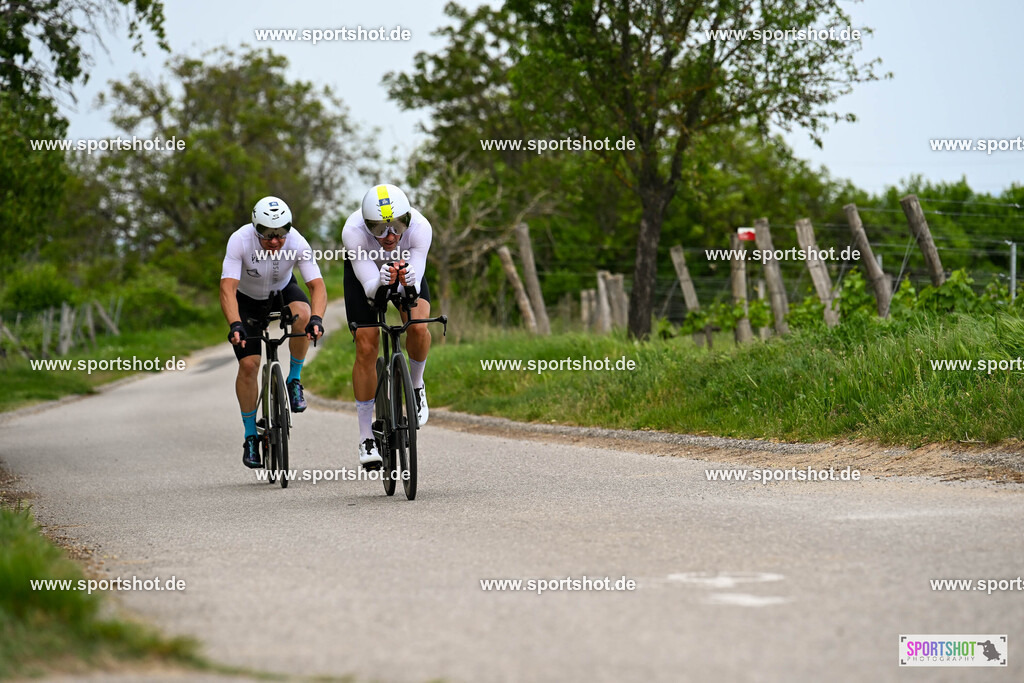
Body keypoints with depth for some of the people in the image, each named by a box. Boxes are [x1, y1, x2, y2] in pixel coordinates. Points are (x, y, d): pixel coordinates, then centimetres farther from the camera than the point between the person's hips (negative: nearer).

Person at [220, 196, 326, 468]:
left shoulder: (297, 243, -30)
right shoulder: (240, 241, -34)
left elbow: (317, 285, -33)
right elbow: (228, 288, -40)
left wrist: (317, 318, -52)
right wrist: (235, 324, -56)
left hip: (283, 290, 1)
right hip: (247, 299, -1)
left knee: (302, 314, -34)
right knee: (249, 364, -12)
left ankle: (294, 380, -11)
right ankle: (250, 437, 3)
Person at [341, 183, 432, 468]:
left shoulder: (420, 228, -38)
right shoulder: (353, 231, -39)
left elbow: (415, 287, -38)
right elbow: (369, 285, -38)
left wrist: (408, 282, -60)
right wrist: (381, 282, -60)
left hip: (407, 267, 0)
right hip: (364, 271, 0)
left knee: (418, 326, -27)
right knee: (366, 347, -9)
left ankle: (416, 385, 3)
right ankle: (366, 437, 2)